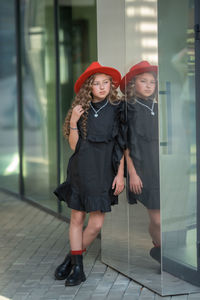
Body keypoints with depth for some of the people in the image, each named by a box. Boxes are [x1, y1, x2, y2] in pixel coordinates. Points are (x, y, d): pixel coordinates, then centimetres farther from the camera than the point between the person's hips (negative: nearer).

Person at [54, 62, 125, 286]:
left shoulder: (117, 109, -1)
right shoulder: (81, 109, 4)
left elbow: (122, 145, 0)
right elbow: (74, 145, 2)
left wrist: (120, 174, -5)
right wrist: (73, 122, -12)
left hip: (104, 171, -2)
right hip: (81, 170, 2)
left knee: (96, 223, -4)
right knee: (77, 218, 4)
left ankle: (72, 258, 18)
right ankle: (77, 268, 15)